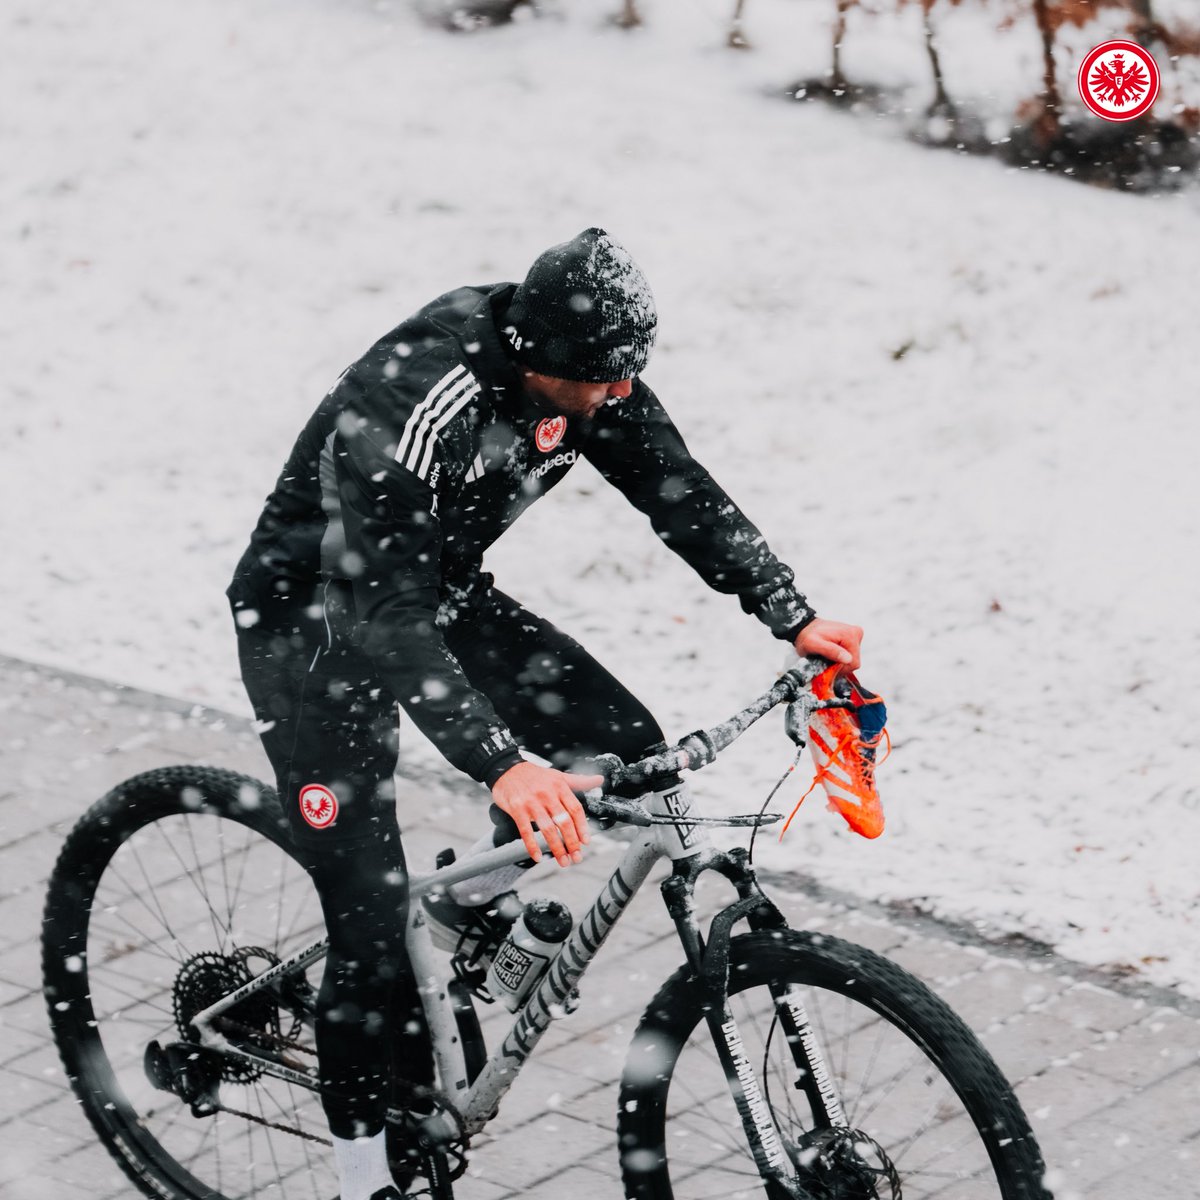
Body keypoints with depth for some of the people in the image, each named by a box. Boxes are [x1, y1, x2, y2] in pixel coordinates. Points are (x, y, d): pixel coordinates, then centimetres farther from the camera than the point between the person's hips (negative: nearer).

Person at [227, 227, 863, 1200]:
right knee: (376, 931, -11)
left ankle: (474, 911, 18)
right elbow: (386, 619, -41)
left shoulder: (592, 376, -15)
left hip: (441, 591, 7)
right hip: (315, 620, -7)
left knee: (626, 753, -6)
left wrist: (794, 618, -15)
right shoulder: (405, 414, -38)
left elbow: (679, 491, -6)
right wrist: (504, 766, -52)